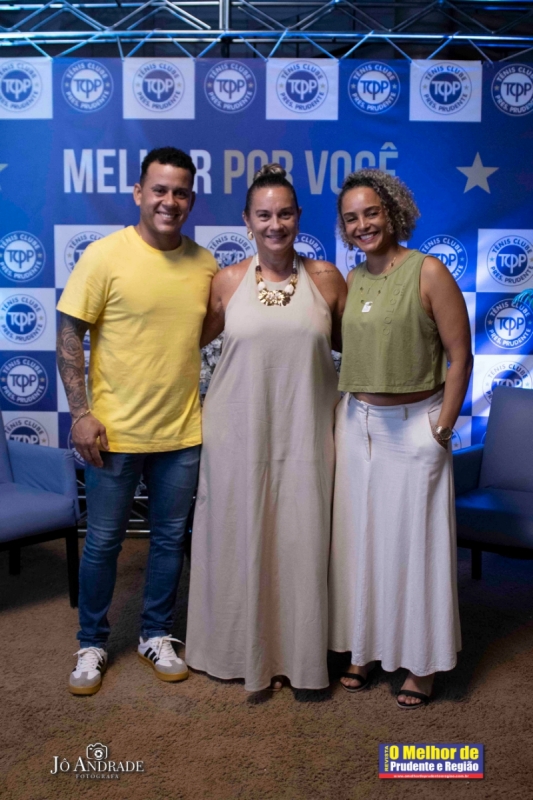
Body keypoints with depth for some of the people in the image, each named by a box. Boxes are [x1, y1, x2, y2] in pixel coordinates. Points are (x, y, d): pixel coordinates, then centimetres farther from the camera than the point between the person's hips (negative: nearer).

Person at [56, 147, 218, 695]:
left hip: (182, 432, 4)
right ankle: (92, 644, 30)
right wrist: (81, 412, -14)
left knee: (170, 538, 14)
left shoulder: (205, 263, 2)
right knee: (103, 541, 9)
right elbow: (69, 334, -8)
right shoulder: (105, 255, -9)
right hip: (115, 430, -3)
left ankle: (156, 636, 34)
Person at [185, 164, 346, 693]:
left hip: (302, 434, 0)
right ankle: (242, 648, 30)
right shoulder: (227, 281, 1)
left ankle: (298, 653, 26)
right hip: (239, 432, 1)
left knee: (299, 540, 6)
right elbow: (191, 341, 12)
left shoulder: (326, 278, 1)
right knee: (238, 538, 9)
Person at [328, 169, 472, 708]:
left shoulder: (427, 272, -9)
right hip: (356, 422, 5)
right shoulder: (352, 280, 7)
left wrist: (441, 429, -11)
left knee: (414, 541, 5)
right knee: (359, 538, 12)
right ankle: (366, 648, 30)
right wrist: (346, 415, 3)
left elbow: (459, 356, -10)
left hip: (414, 425, -5)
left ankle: (421, 663, 23)